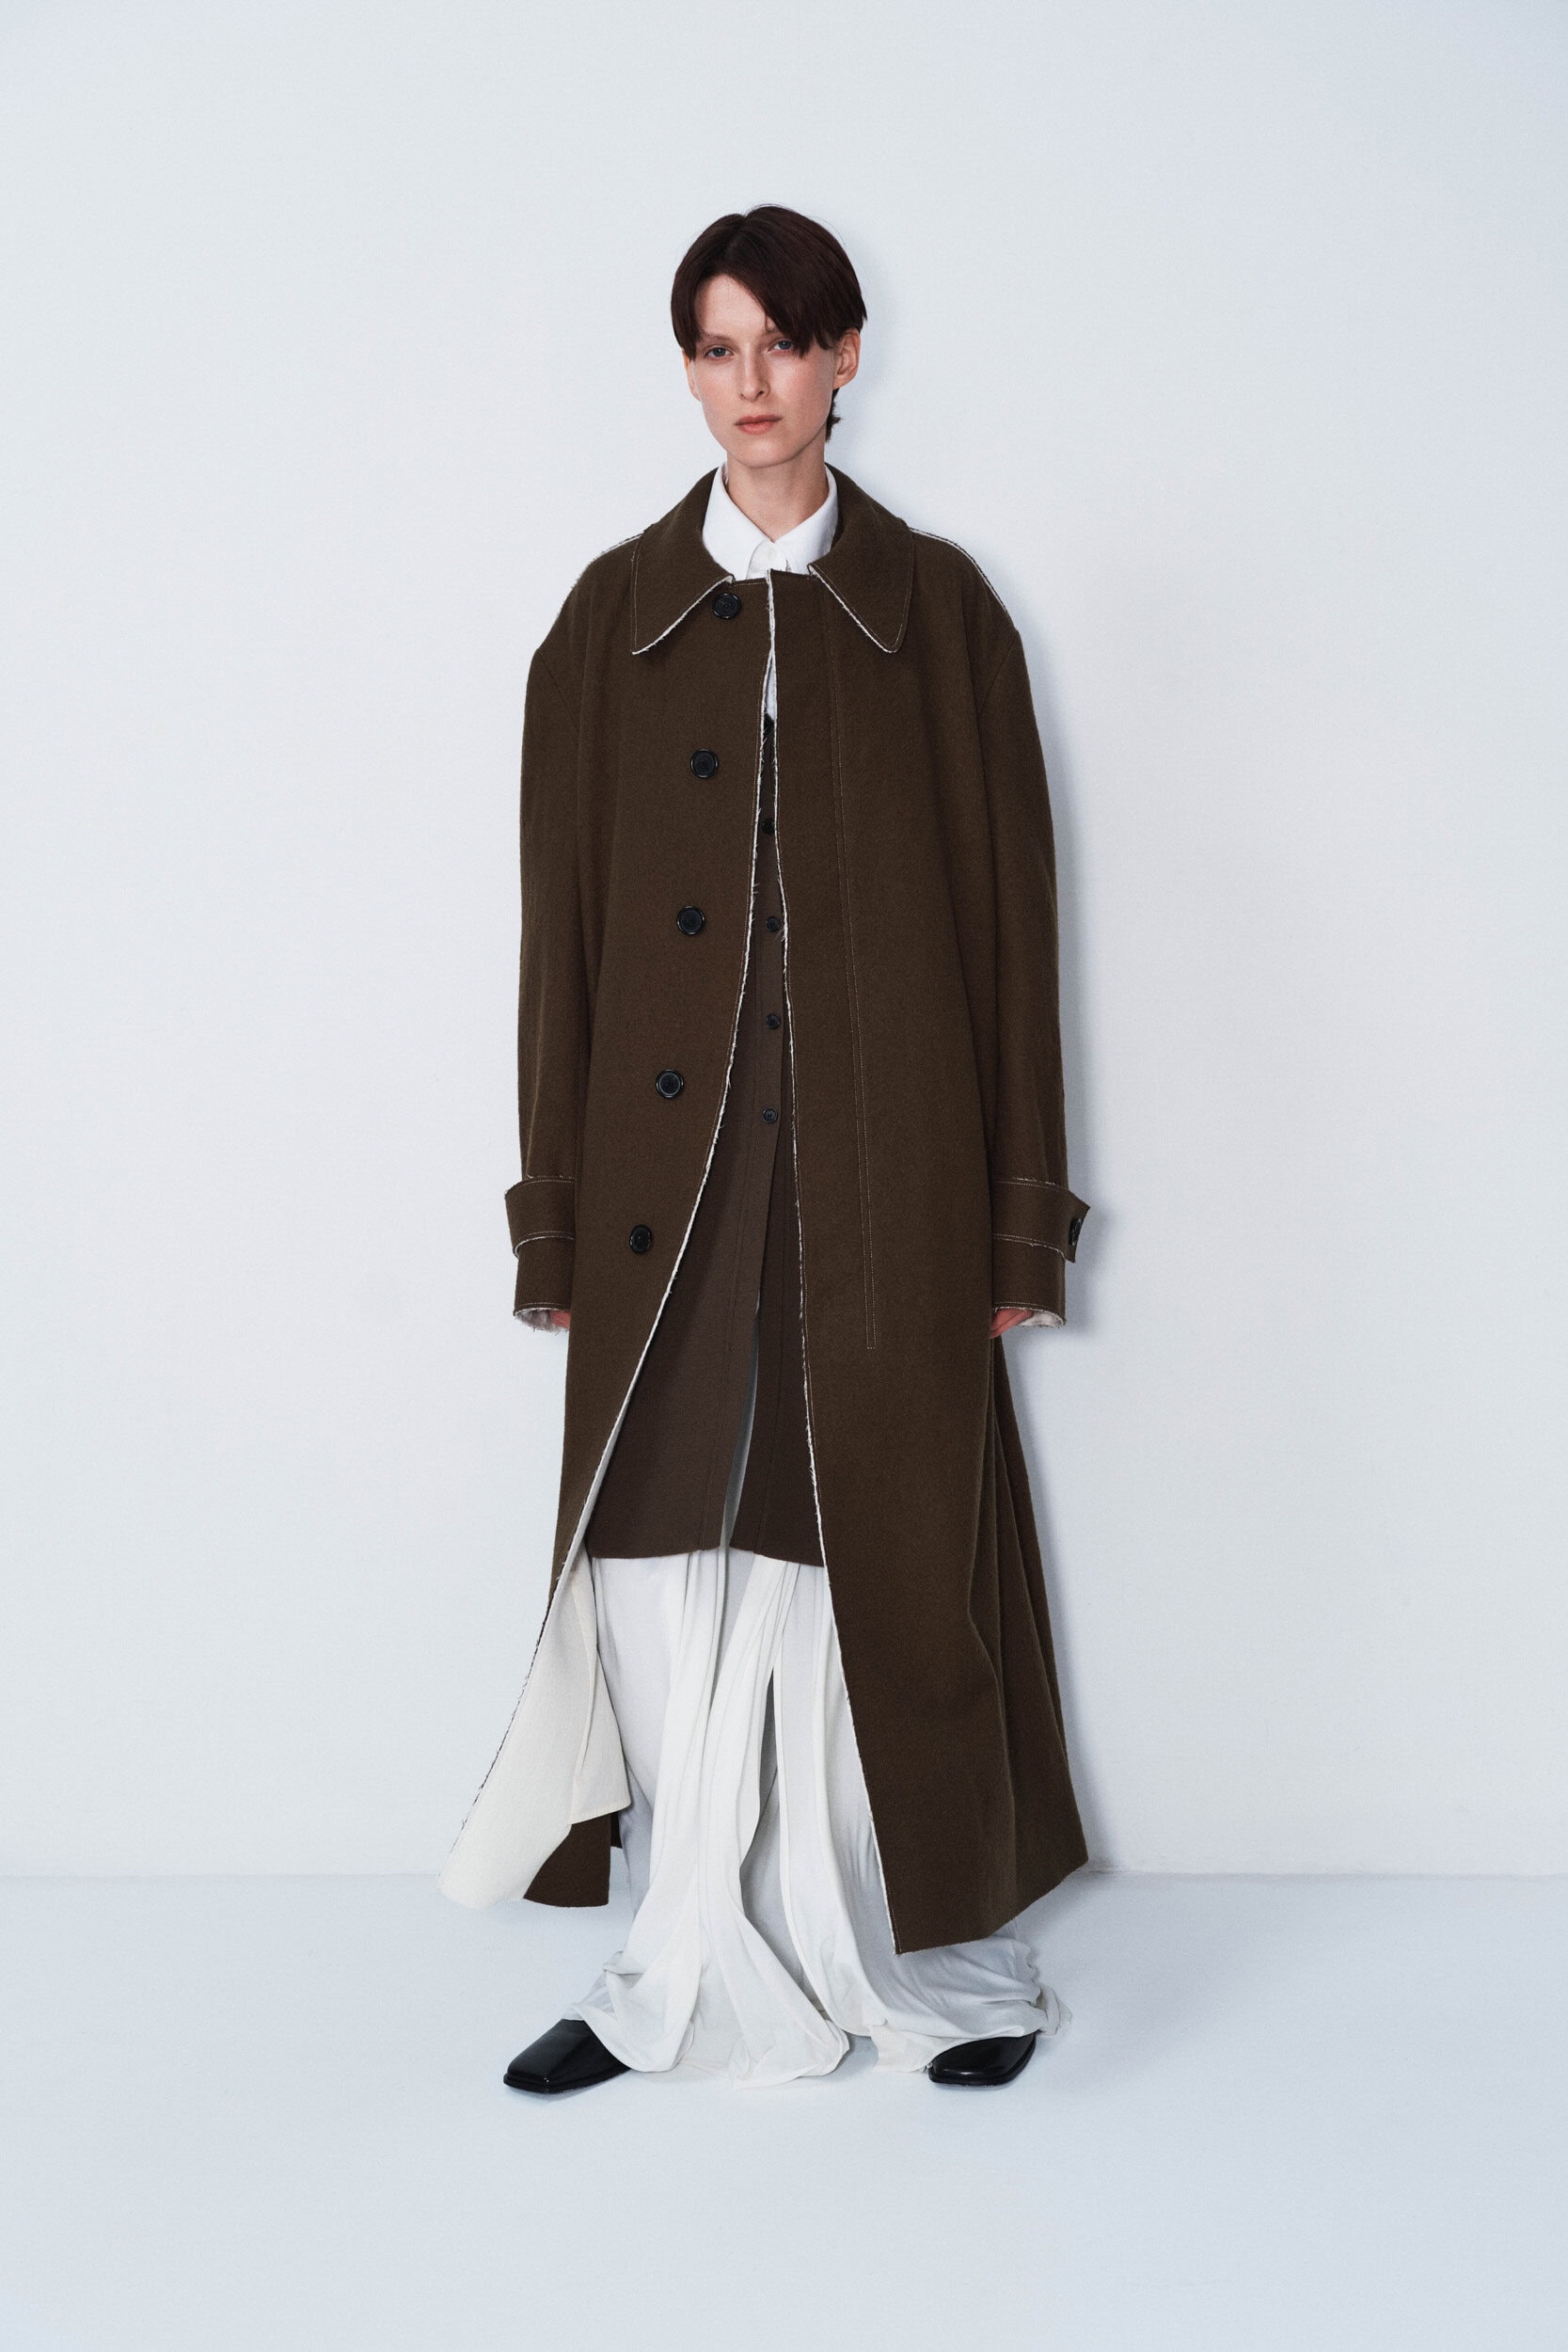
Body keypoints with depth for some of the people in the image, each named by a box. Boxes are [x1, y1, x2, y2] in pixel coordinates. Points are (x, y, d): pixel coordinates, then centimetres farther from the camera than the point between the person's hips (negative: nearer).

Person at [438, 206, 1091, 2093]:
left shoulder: (936, 609, 4)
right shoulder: (613, 616, 8)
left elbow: (1008, 915, 2)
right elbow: (563, 928, 6)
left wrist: (1022, 1214, -2)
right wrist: (556, 1215, 2)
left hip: (882, 1168, -1)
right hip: (673, 1168, 2)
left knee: (887, 1557, 3)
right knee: (668, 1567, 1)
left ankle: (946, 1958, 23)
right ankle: (685, 1977, 16)